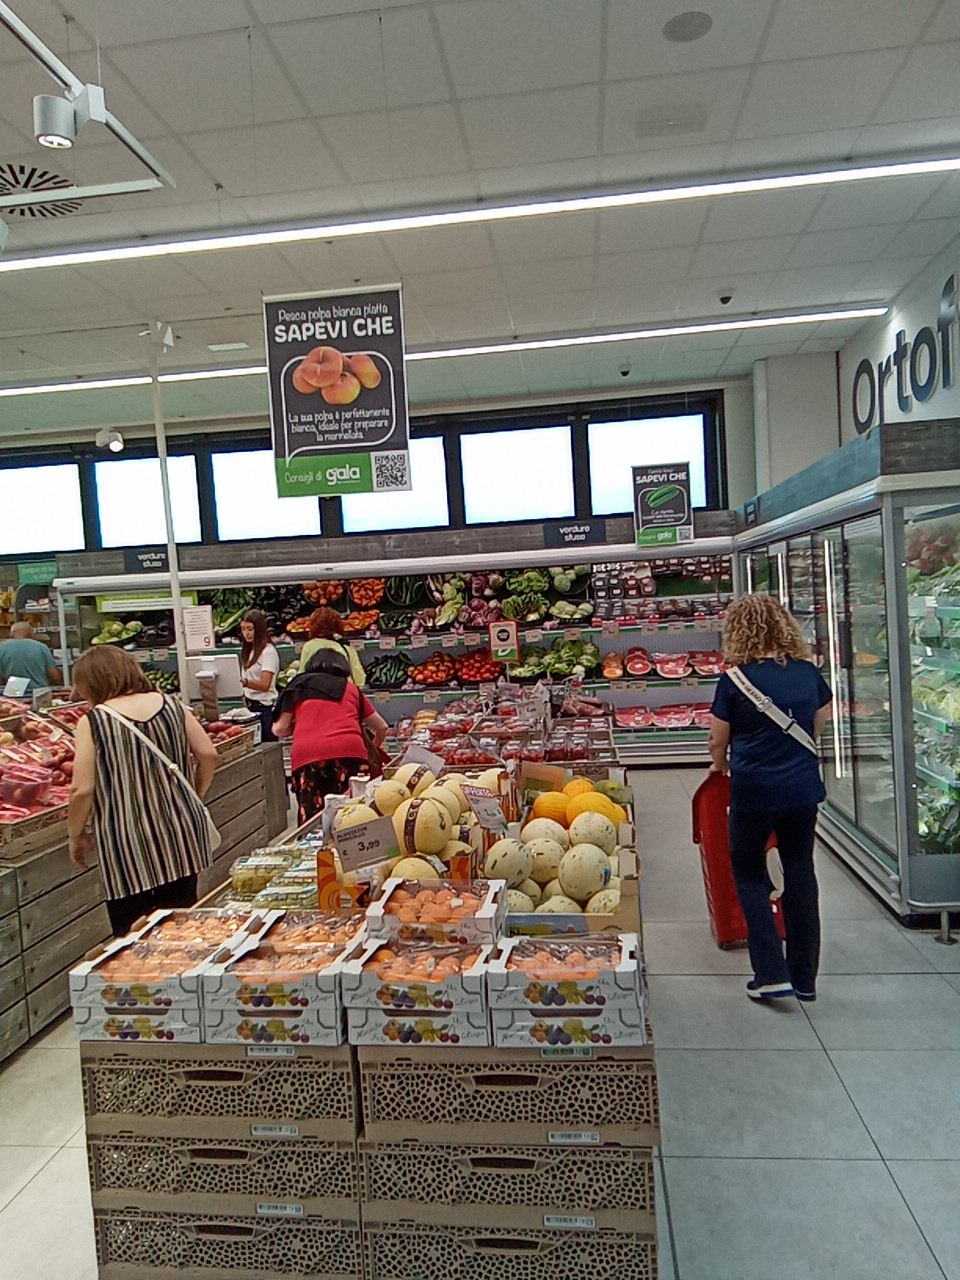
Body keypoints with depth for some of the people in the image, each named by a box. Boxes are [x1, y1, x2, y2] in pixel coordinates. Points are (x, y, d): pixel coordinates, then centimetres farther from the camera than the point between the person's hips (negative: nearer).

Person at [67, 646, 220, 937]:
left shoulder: (93, 722, -8)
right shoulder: (171, 705, 3)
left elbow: (82, 790, -11)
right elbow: (208, 754, 2)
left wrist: (76, 835, 5)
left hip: (129, 849, -4)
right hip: (181, 835, 5)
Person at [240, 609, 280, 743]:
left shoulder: (268, 651, -10)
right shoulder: (249, 650, 16)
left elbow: (265, 685, -21)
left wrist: (244, 682, -37)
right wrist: (245, 700, 7)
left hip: (264, 707, -7)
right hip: (250, 705, 7)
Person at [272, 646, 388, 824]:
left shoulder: (299, 685, 22)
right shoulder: (351, 688, 24)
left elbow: (280, 729, 18)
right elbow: (382, 727, 31)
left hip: (307, 756, 0)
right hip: (350, 751, 1)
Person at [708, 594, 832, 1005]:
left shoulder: (735, 680, -12)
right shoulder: (808, 672, 0)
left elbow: (718, 743, -3)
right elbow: (818, 727, 15)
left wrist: (722, 768, 18)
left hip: (754, 790, -4)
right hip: (803, 787, 4)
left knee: (749, 873, 13)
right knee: (800, 872, 15)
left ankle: (772, 974, 9)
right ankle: (804, 978, 25)